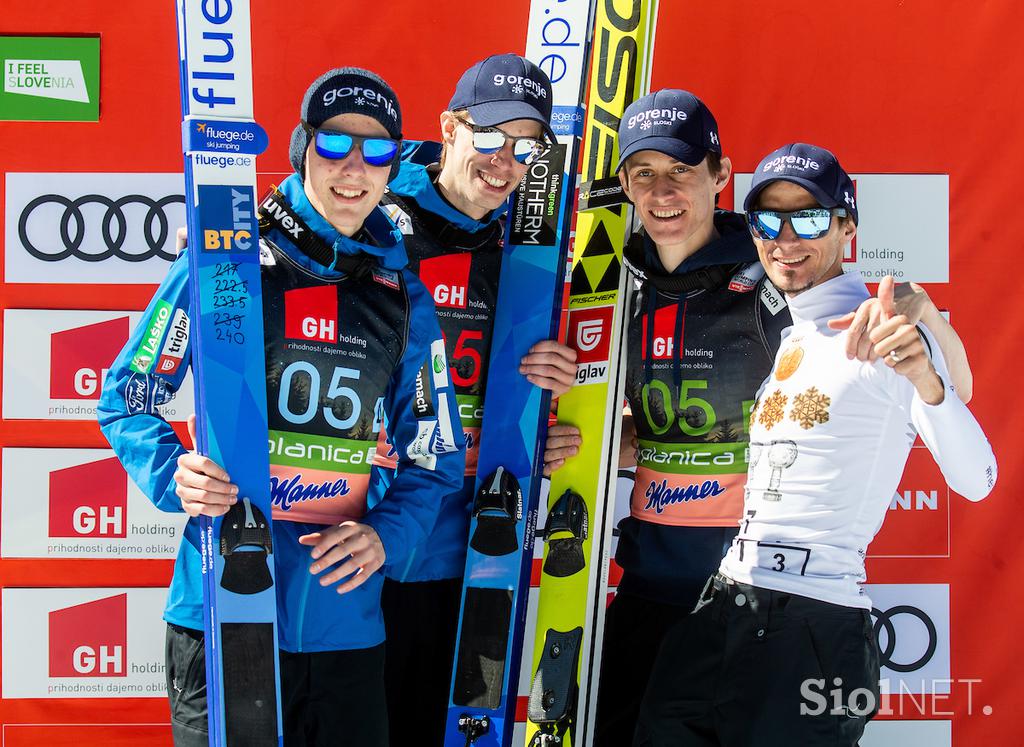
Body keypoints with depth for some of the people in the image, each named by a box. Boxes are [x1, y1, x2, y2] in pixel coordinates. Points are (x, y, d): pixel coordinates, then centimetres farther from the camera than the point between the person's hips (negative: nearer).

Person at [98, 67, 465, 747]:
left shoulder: (406, 300, 7)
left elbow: (436, 461, 11)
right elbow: (127, 398, 2)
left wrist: (385, 533, -8)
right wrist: (176, 477, -16)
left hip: (345, 621, 3)